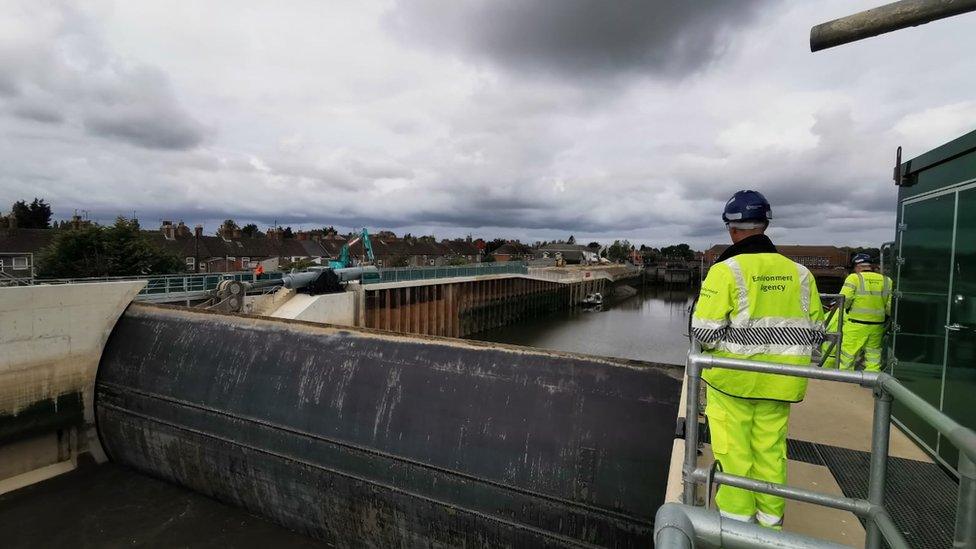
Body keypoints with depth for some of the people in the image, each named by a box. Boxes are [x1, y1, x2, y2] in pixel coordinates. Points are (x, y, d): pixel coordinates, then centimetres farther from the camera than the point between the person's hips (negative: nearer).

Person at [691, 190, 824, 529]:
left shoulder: (727, 270, -15)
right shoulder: (798, 273, 2)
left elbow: (704, 330, -19)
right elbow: (815, 331, 6)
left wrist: (716, 347, 3)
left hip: (732, 377, -5)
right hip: (777, 383, 5)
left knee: (734, 450, 9)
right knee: (770, 449, 18)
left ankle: (737, 517, 23)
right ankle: (770, 520, 32)